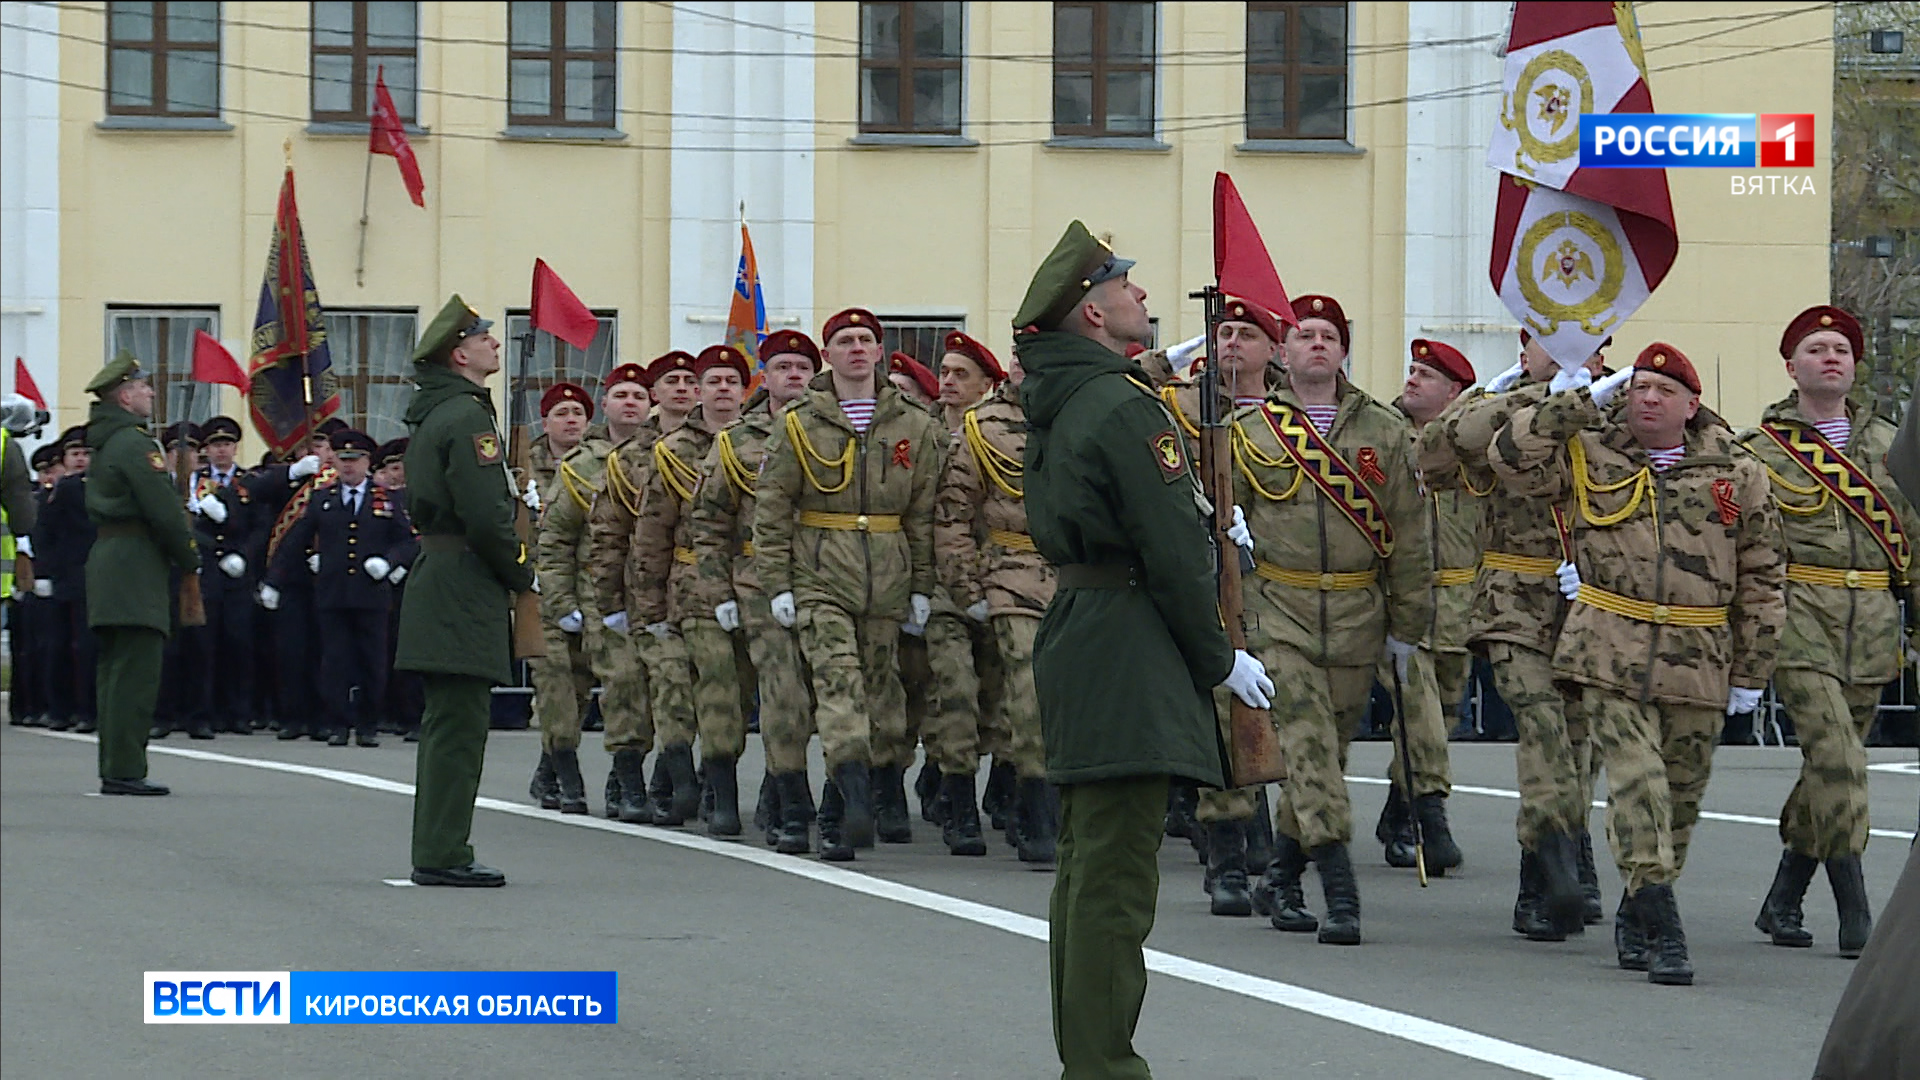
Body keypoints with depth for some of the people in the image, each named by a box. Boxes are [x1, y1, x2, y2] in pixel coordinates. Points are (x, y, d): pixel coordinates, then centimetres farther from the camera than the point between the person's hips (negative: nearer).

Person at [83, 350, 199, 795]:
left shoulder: (105, 442, 17)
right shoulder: (135, 442, -13)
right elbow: (164, 510, -17)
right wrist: (190, 559, -3)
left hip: (106, 555, 10)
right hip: (136, 566, -10)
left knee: (117, 671, 12)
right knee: (136, 673, -10)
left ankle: (115, 768, 14)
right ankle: (125, 770, -12)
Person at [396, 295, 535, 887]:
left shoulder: (433, 414, 18)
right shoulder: (466, 418, -14)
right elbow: (485, 515, -22)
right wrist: (521, 571, -7)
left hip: (438, 571, 11)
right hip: (466, 590, -11)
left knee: (447, 723, 14)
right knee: (460, 723, -9)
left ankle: (435, 853, 18)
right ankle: (444, 855, -9)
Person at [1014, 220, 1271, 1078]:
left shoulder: (1058, 405, 14)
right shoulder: (1125, 408, -15)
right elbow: (1172, 552, -17)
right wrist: (1220, 659, -7)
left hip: (1077, 640, 10)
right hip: (1129, 659, -10)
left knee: (1089, 869, 16)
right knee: (1116, 878, -9)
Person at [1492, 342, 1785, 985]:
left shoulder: (1737, 475, 7)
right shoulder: (1590, 457, 6)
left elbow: (1762, 581, 10)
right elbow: (1512, 457, -6)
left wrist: (1751, 672, 8)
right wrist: (1579, 401, -5)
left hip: (1698, 664, 2)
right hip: (1610, 654, -2)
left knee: (1680, 796, 8)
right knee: (1636, 780, -14)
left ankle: (1635, 919, 25)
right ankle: (1663, 931, -16)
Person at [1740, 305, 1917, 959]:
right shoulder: (1762, 448, 4)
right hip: (1800, 617, -4)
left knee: (1829, 768, 8)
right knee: (1836, 758, -15)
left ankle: (1782, 903, 21)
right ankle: (1856, 916, -14)